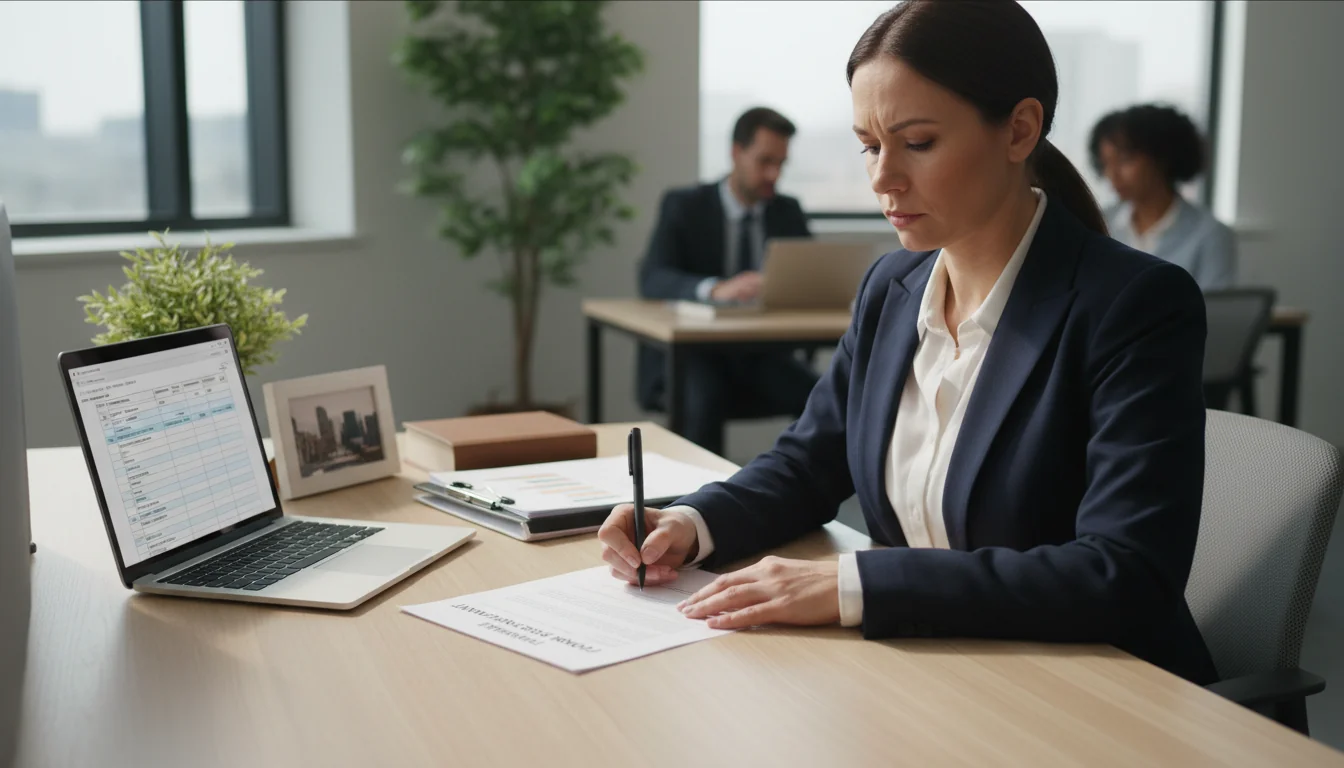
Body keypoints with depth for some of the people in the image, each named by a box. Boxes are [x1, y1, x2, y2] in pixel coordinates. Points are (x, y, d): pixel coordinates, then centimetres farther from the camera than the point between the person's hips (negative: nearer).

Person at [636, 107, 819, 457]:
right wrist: (715, 289, -37)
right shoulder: (683, 206, -2)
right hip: (692, 354, -3)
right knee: (704, 399, -37)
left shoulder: (788, 212, 12)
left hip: (762, 355, 3)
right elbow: (652, 279, -17)